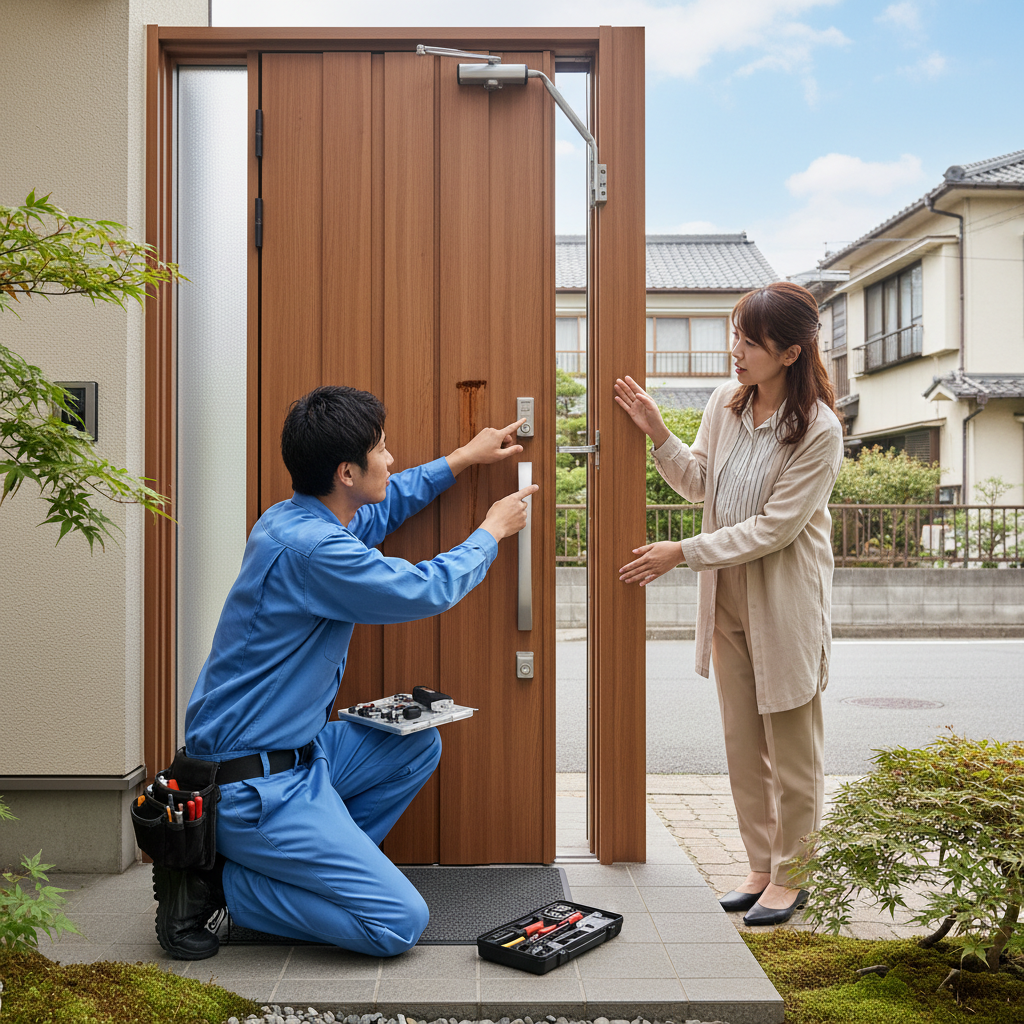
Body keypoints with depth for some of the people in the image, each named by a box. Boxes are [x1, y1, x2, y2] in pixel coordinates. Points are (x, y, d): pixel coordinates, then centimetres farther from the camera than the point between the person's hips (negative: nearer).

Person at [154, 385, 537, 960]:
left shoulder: (302, 518, 5)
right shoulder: (310, 546, -25)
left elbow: (384, 506, 26)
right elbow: (429, 589, -15)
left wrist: (465, 458, 28)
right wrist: (493, 531, 3)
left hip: (293, 752, 10)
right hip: (254, 785, -10)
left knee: (419, 745, 18)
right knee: (401, 923, -10)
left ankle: (318, 863, 13)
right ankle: (217, 882, -2)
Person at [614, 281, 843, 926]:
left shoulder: (819, 430, -17)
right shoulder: (725, 403, 0)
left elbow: (774, 528, -19)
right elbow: (699, 482, 12)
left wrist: (683, 553, -19)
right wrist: (658, 434, -3)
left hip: (786, 607, -6)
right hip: (728, 599, 6)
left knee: (791, 749, 8)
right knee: (743, 745, 14)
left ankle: (790, 877, 25)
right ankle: (761, 867, 30)